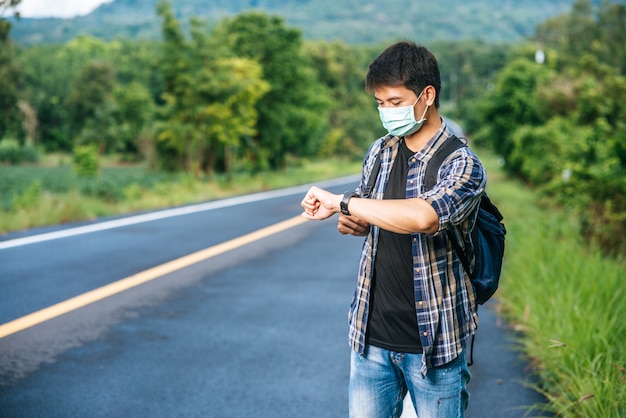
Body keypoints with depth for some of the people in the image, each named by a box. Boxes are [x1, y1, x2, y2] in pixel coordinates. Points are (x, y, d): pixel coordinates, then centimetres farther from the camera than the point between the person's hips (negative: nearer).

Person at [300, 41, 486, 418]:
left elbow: (423, 217, -34)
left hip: (432, 341, -5)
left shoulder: (461, 164, -14)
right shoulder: (379, 152, 6)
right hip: (371, 335, 5)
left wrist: (341, 202, -25)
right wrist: (353, 223, -2)